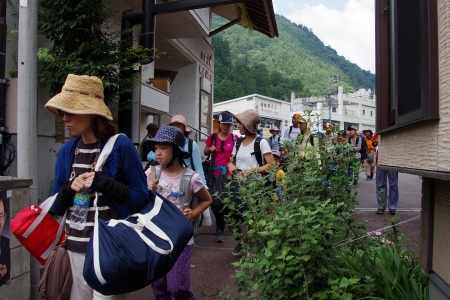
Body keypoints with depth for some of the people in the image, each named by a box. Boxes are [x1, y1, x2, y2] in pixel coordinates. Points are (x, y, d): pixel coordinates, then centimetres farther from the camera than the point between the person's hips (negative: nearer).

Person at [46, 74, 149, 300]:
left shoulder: (121, 146, -12)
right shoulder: (66, 151, 4)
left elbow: (142, 198, -10)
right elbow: (56, 207, 9)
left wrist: (104, 184, -21)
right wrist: (68, 189, -11)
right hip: (75, 249, 6)